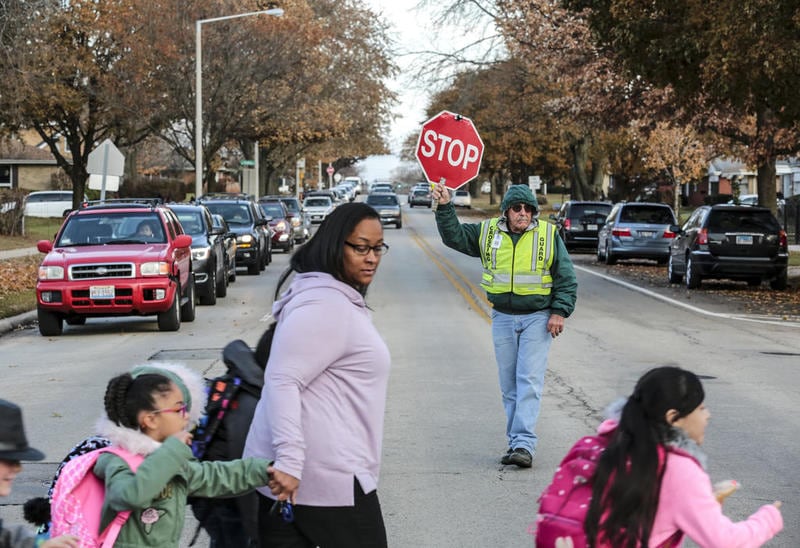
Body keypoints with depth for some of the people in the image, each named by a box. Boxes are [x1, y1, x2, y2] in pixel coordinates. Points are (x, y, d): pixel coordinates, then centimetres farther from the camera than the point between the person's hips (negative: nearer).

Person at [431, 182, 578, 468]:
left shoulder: (548, 235, -3)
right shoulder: (488, 232, 4)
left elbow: (566, 277, 1)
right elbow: (454, 235, 8)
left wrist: (559, 311, -7)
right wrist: (445, 207, -6)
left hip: (538, 318, -4)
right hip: (503, 318, 4)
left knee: (530, 380, -11)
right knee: (509, 384, 7)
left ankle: (524, 444, -15)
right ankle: (516, 442, 13)